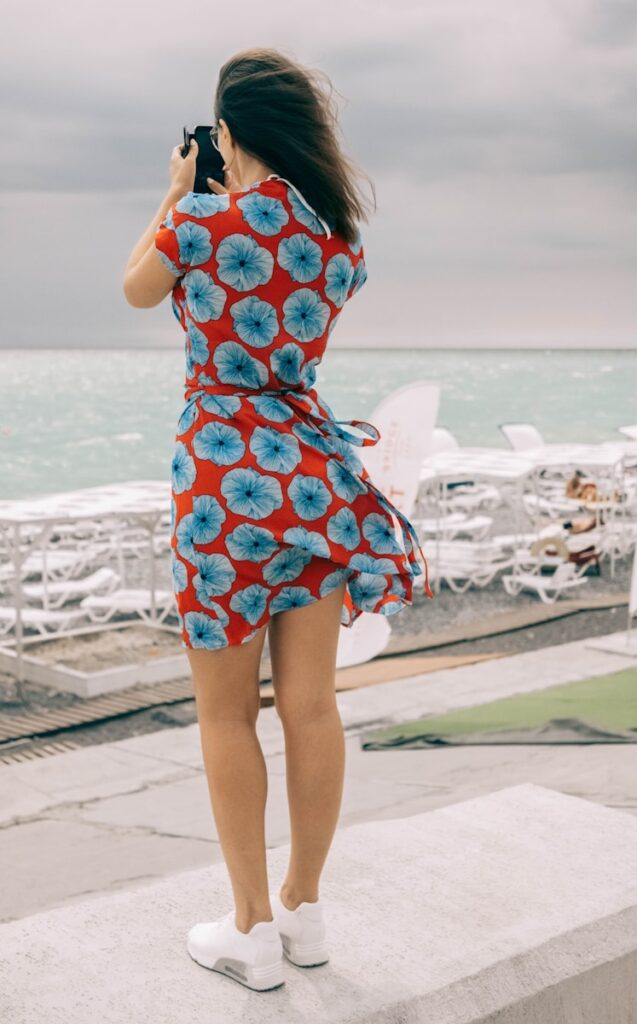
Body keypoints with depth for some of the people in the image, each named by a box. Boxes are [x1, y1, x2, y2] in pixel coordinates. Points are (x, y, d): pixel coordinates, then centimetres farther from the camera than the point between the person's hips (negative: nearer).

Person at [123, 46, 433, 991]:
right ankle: (304, 910, 25)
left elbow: (137, 289, 10)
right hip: (316, 467, 5)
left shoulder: (203, 219, -11)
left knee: (227, 713, 7)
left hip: (228, 475, -5)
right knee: (311, 706, 11)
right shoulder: (340, 236, 5)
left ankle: (253, 931, 16)